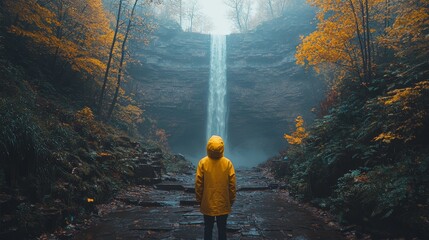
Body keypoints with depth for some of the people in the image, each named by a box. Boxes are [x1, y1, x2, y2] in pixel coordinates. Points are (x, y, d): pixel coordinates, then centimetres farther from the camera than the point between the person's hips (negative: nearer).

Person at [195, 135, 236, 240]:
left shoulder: (203, 162, -12)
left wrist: (199, 200, 6)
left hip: (207, 203, 0)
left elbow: (198, 184, -7)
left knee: (208, 228, 14)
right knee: (222, 228, 13)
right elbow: (232, 184, -7)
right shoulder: (228, 163, -12)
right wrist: (231, 200, 6)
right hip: (223, 204, 0)